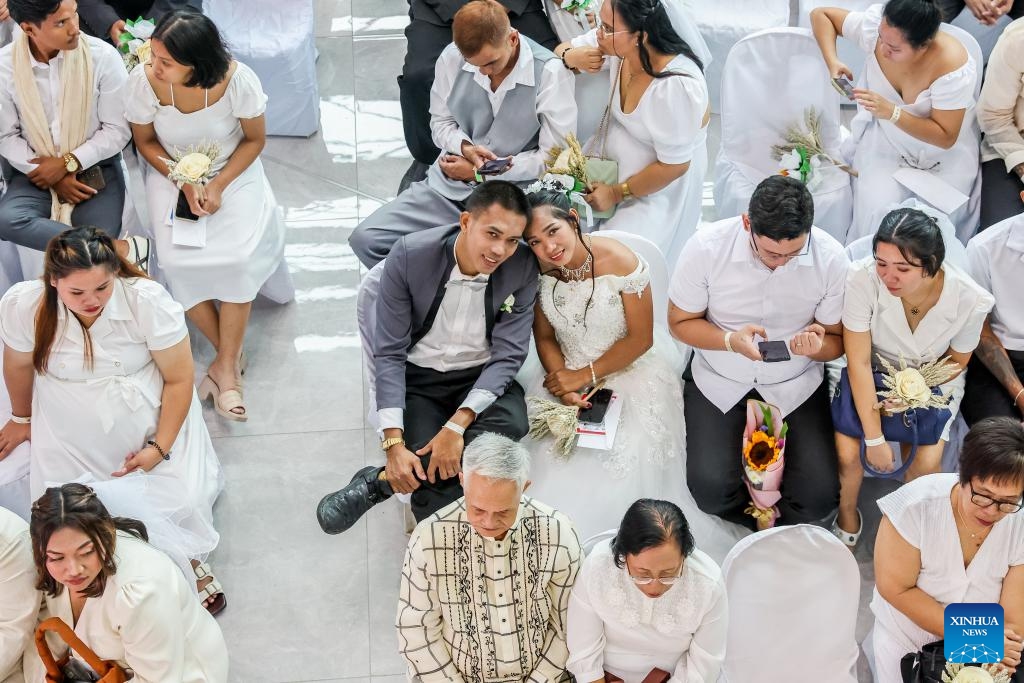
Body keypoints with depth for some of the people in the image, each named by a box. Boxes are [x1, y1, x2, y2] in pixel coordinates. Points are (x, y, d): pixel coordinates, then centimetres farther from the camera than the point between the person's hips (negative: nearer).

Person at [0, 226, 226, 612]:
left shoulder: (149, 301, -27)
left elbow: (179, 379, -15)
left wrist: (159, 448, -16)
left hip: (152, 421, -1)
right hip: (72, 435, 1)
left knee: (183, 503, -13)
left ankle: (188, 560, 20)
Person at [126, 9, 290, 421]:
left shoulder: (238, 80, -26)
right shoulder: (144, 81, -23)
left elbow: (255, 139, -7)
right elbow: (145, 142, -4)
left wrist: (218, 186, -18)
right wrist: (186, 184, -16)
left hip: (233, 172, -1)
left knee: (238, 257, -24)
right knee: (176, 260, -22)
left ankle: (225, 365, -11)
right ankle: (231, 356, -5)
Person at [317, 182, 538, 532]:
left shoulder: (523, 269, -15)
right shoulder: (410, 255, -18)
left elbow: (507, 355, -12)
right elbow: (389, 352, -14)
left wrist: (458, 425, -27)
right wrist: (393, 443, -24)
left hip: (483, 379, 2)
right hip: (417, 378, -1)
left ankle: (380, 482, -22)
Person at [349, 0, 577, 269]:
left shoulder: (550, 72, -16)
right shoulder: (452, 58, -5)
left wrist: (479, 173, -10)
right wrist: (465, 147, -13)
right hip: (447, 186, 4)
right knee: (365, 238, -12)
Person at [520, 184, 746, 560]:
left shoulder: (621, 262, -21)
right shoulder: (538, 272, -8)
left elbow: (640, 339, -13)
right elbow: (545, 338, 2)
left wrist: (585, 376, -15)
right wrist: (562, 383, -17)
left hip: (630, 374, -4)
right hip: (567, 377, 4)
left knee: (624, 467, -18)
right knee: (549, 460, -14)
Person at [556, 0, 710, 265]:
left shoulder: (677, 86, -34)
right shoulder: (619, 47, -15)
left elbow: (674, 165, -23)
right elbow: (562, 49, 4)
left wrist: (617, 193, -13)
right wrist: (571, 56, -21)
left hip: (660, 186, -7)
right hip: (612, 159, 7)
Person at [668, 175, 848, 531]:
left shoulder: (831, 258, -19)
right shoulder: (706, 248, -22)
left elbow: (836, 339, -5)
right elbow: (680, 322, -7)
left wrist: (818, 345, -31)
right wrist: (731, 340, -28)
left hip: (795, 385, 1)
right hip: (720, 382, 0)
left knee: (819, 498, -14)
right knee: (711, 490, -18)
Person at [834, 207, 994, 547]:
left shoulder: (969, 301, -29)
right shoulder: (863, 279, -35)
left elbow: (956, 363, -7)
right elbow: (859, 363, -25)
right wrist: (875, 439, -22)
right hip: (871, 375, 0)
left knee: (926, 463, -16)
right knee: (847, 451, -16)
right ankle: (847, 515, 17)